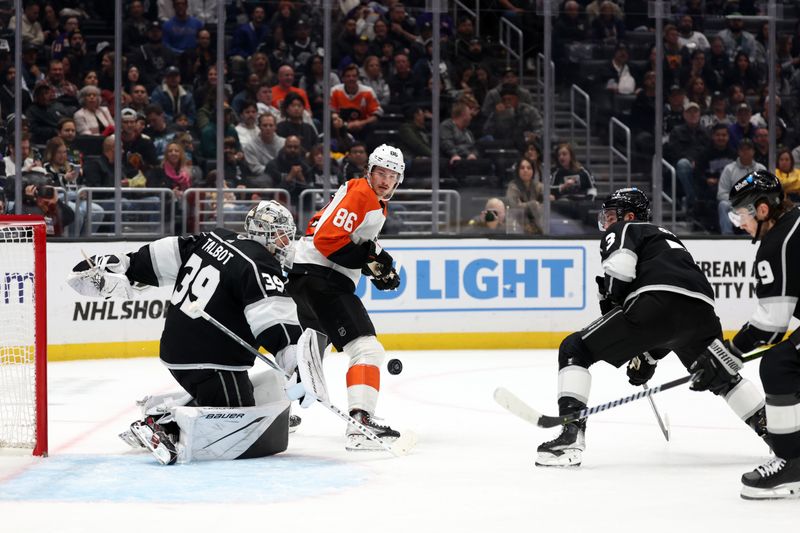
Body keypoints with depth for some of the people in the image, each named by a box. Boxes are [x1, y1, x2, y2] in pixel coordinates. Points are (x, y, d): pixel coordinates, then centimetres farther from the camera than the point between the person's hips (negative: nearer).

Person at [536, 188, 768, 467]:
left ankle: (571, 435, -13)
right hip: (701, 309, 7)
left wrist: (610, 303, 8)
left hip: (656, 303, -7)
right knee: (721, 377, 33)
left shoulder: (623, 231, 19)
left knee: (574, 350, 2)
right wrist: (649, 358, 43)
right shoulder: (667, 238, 41)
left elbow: (620, 265, -7)